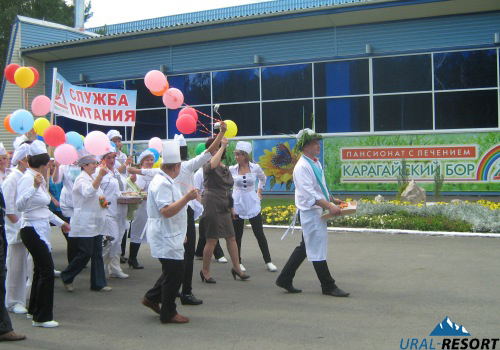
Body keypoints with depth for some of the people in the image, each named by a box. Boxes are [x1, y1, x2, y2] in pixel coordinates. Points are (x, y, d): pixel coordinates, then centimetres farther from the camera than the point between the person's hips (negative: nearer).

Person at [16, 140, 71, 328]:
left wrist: (61, 222, 30)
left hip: (41, 230, 10)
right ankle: (41, 317, -4)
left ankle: (34, 309, 30)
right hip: (32, 230, -10)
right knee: (47, 270, -10)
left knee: (41, 269, 16)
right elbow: (20, 205, -30)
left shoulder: (40, 178, 13)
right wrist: (34, 187, -40)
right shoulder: (28, 178, -15)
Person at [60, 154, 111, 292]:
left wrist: (102, 200, 8)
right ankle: (66, 277, 13)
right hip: (85, 224, -9)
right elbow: (88, 192, -33)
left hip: (96, 224, 9)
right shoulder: (81, 180, -11)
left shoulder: (93, 178, 18)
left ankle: (98, 283, 11)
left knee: (97, 254, 7)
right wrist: (100, 176, -43)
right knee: (85, 254, -7)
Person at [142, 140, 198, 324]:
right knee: (174, 273, -3)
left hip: (170, 235, 11)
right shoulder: (162, 184, -20)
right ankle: (168, 313, 7)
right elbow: (166, 211, -29)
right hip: (166, 237, -11)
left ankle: (152, 298, 29)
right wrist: (186, 198, -31)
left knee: (172, 271, 17)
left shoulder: (165, 181, 13)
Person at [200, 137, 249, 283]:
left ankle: (236, 268, 18)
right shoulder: (207, 166, -8)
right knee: (212, 240, -2)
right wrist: (222, 147, -29)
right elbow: (212, 164, -35)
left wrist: (231, 207, 22)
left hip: (224, 207, 7)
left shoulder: (225, 168, 16)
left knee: (231, 238, 8)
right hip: (212, 205, -7)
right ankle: (205, 271, 12)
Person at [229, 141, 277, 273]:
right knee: (237, 235, 6)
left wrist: (259, 192, 13)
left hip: (252, 204, 0)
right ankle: (238, 263, 17)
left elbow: (263, 178, 17)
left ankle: (268, 261, 13)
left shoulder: (255, 168, -5)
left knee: (259, 234, 4)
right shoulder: (232, 169, -6)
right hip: (237, 204, 0)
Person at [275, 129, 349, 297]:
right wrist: (330, 207, -27)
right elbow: (310, 194, -24)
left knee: (305, 247, 16)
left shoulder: (316, 163, 13)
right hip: (310, 212, -10)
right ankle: (328, 286, 8)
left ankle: (285, 279, 24)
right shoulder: (302, 167, -17)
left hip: (318, 210, 10)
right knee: (318, 249, -1)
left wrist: (332, 199, 13)